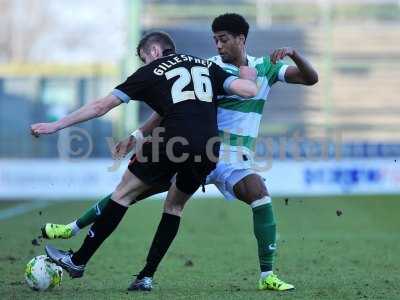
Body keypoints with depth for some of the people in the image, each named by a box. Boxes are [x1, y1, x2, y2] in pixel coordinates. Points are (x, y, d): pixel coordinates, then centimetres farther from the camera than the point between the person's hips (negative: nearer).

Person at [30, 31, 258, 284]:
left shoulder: (150, 72, 13)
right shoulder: (207, 66, 21)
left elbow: (101, 106, 14)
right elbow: (250, 90, 9)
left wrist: (55, 126, 21)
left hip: (175, 143, -4)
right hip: (209, 151, 4)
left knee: (124, 193, 13)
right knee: (175, 205, 25)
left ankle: (78, 261, 17)